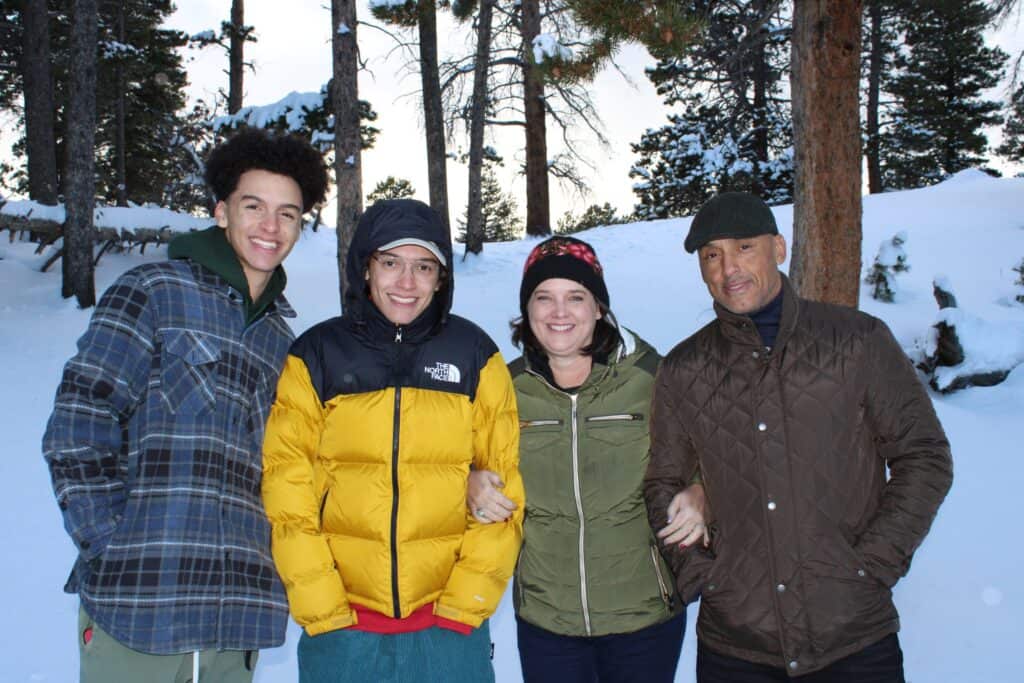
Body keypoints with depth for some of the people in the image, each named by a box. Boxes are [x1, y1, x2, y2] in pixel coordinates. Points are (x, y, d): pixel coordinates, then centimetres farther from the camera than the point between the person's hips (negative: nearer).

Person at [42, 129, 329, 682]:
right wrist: (111, 551, -11)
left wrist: (256, 567, 8)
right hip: (137, 609, -4)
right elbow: (77, 429, -7)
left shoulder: (280, 337, 15)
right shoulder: (153, 293, -1)